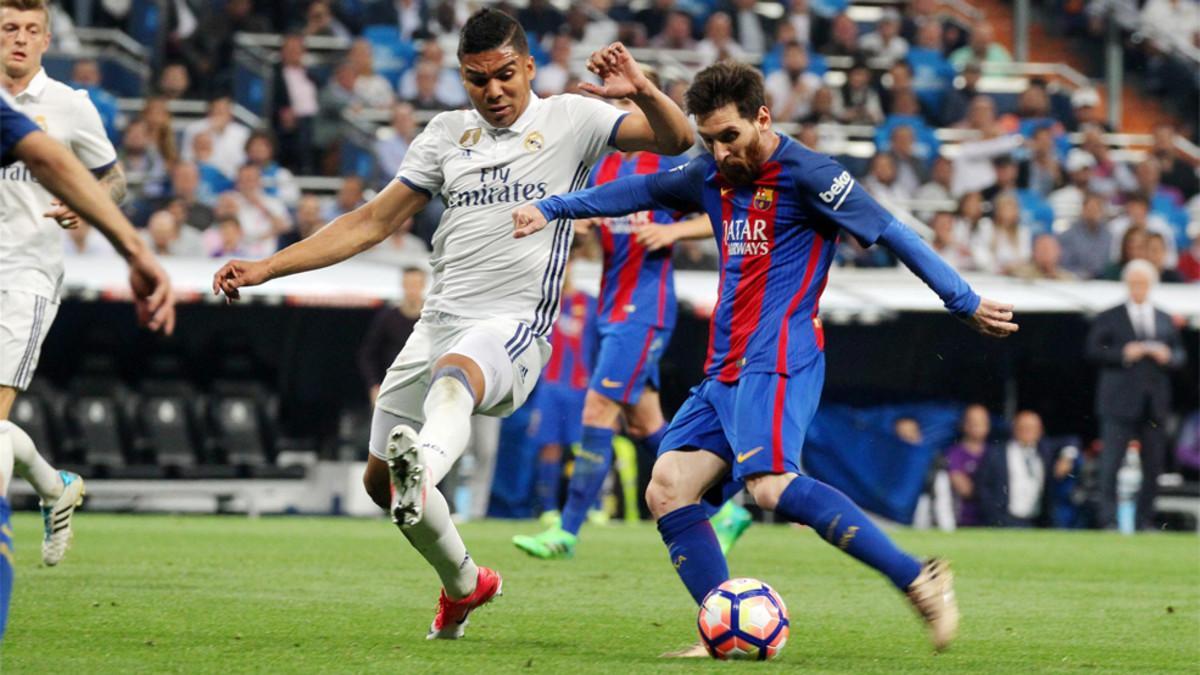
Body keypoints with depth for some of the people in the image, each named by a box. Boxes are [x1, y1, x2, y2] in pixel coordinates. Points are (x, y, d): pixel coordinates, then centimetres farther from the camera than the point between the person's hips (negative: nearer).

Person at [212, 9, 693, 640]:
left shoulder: (569, 119, 3)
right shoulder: (447, 133, 14)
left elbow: (677, 139, -7)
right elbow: (373, 221, 16)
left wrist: (641, 89, -29)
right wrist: (265, 268, 10)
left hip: (514, 330, -6)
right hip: (440, 322, 6)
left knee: (453, 374, -40)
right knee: (379, 479, 11)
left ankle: (424, 466, -73)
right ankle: (463, 584, 35)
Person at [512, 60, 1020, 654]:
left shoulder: (804, 174, -7)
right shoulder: (713, 176, 17)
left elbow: (892, 235, -7)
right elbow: (642, 191, 32)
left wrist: (966, 303, -8)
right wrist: (551, 209, 33)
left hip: (776, 363, -9)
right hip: (724, 371, 9)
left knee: (771, 484, -29)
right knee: (668, 489, -4)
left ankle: (918, 579, -29)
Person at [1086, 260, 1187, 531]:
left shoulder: (1165, 320, 16)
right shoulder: (1109, 318, 5)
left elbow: (1180, 354, 16)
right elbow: (1093, 350, -3)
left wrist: (1167, 356, -6)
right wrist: (1123, 354, -15)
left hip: (1154, 404, 4)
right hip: (1120, 402, -4)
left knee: (1153, 465, 5)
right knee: (1110, 463, -9)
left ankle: (1145, 521, 12)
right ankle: (1109, 520, -9)